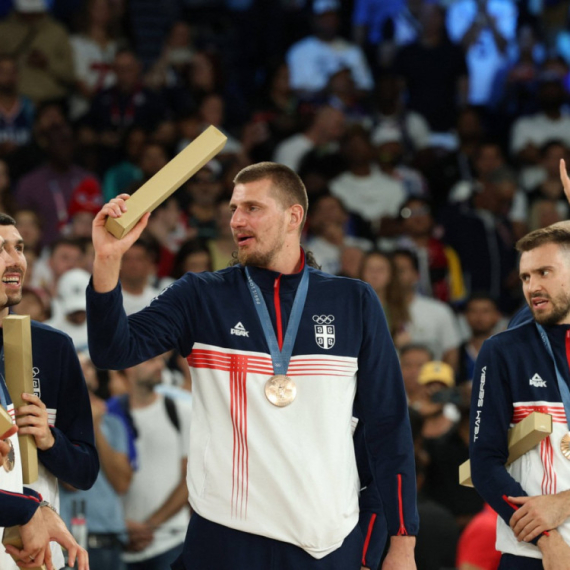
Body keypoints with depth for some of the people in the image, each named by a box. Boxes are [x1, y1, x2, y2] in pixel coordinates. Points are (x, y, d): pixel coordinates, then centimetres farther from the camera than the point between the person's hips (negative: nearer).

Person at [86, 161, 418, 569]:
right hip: (226, 536, 0)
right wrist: (107, 259, -23)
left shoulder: (354, 303, 4)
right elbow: (114, 349, -8)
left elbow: (388, 424, 5)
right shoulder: (201, 297, 4)